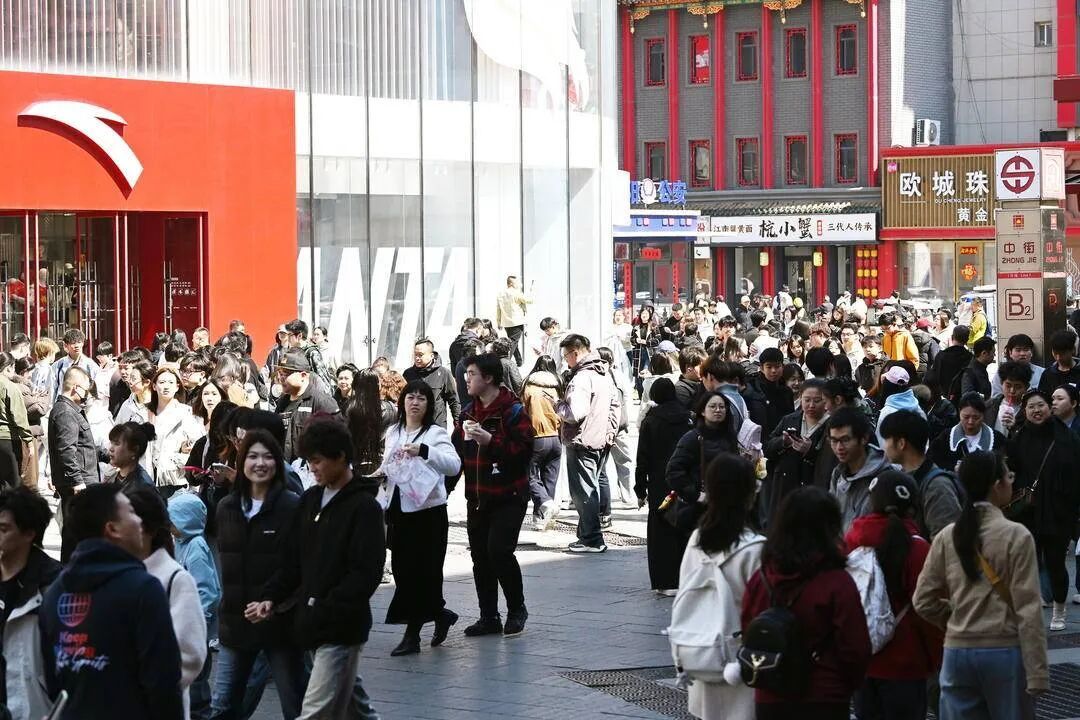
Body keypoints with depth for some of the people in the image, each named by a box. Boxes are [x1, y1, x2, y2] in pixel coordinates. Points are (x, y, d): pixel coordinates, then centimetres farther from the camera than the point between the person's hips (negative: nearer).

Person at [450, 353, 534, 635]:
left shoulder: (513, 411, -10)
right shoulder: (468, 412, 11)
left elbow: (524, 450, -19)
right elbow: (456, 453, 14)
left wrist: (490, 441, -25)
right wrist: (444, 488, 9)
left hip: (508, 497, -7)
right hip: (477, 498, 7)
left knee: (499, 550, -16)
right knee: (480, 556, 8)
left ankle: (516, 608, 4)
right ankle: (489, 617, 17)